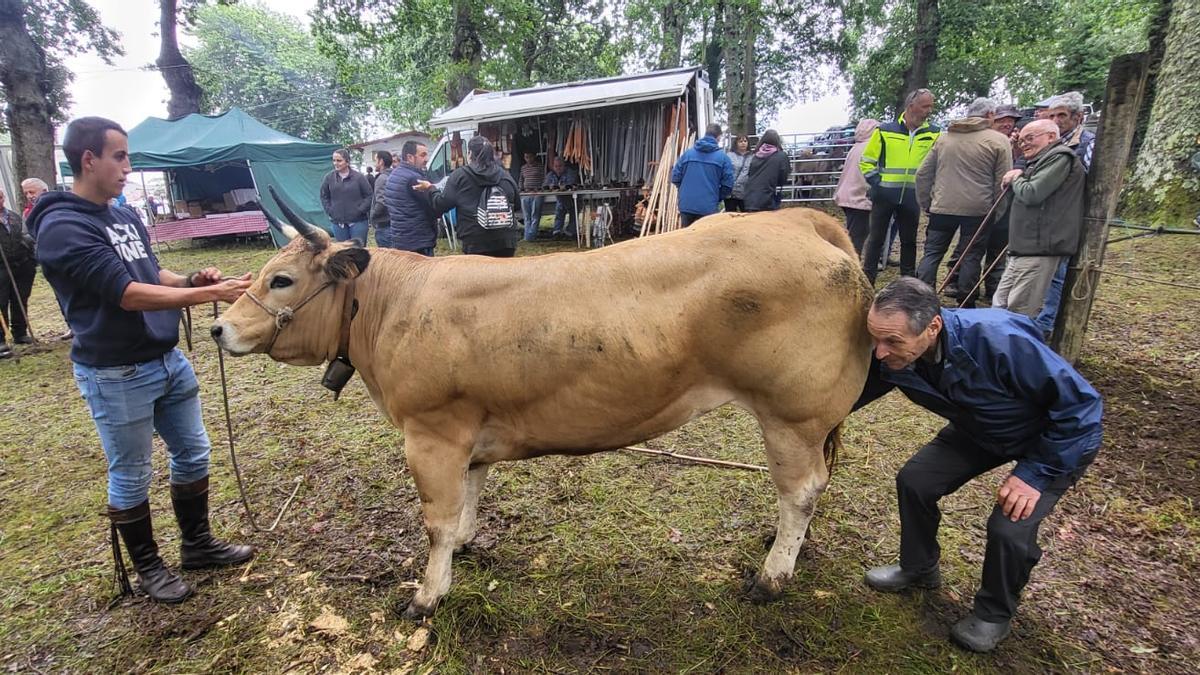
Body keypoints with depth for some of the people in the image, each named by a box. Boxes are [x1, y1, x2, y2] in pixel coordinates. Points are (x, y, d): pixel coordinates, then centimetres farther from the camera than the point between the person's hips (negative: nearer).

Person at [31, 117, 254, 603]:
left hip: (168, 359, 8)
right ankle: (148, 569, 27)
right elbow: (127, 294, -24)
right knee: (130, 476, 8)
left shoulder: (125, 216, 9)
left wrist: (191, 279, -3)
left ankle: (197, 544, 34)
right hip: (115, 375, -8)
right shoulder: (63, 227, -17)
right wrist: (209, 294, -27)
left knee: (193, 452, 16)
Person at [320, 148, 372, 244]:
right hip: (338, 222, 3)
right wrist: (329, 211, 5)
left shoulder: (359, 177, -5)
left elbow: (369, 195, 0)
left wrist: (360, 210, -7)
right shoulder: (329, 177, 3)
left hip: (357, 221, -3)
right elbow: (324, 196, 15)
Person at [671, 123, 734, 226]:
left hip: (686, 205, 3)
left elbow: (675, 177, 5)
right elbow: (727, 185, -4)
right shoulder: (723, 157, -2)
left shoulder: (687, 153, 4)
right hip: (708, 208, -3)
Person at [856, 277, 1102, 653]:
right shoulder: (892, 357, -24)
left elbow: (1081, 403, -30)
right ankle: (919, 569, 24)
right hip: (981, 430, 5)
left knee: (1010, 528, -20)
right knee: (914, 480, -4)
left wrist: (1035, 473, -27)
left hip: (1060, 439, -5)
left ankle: (995, 613, 12)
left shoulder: (1000, 341, -41)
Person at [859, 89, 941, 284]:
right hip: (884, 195, -2)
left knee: (909, 241, 12)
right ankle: (867, 280, 11)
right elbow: (866, 162, 3)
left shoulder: (934, 134, 4)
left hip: (912, 198, 3)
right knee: (876, 238, 4)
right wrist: (877, 183, -6)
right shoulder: (885, 131, -2)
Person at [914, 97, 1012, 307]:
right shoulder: (999, 141, -2)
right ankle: (965, 304, 12)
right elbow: (1003, 181, -5)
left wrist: (925, 203, 15)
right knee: (971, 256, 7)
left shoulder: (944, 137, 9)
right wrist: (996, 210, 4)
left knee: (932, 253, 9)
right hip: (978, 209, -2)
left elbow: (923, 174, 9)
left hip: (942, 207, 3)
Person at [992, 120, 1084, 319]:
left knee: (1019, 315, -11)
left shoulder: (1060, 157, -8)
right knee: (999, 306, 11)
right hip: (1023, 249, 11)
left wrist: (1016, 178, 2)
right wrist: (1015, 179, 9)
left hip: (1039, 250, -11)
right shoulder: (1041, 160, 25)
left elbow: (1031, 194, -18)